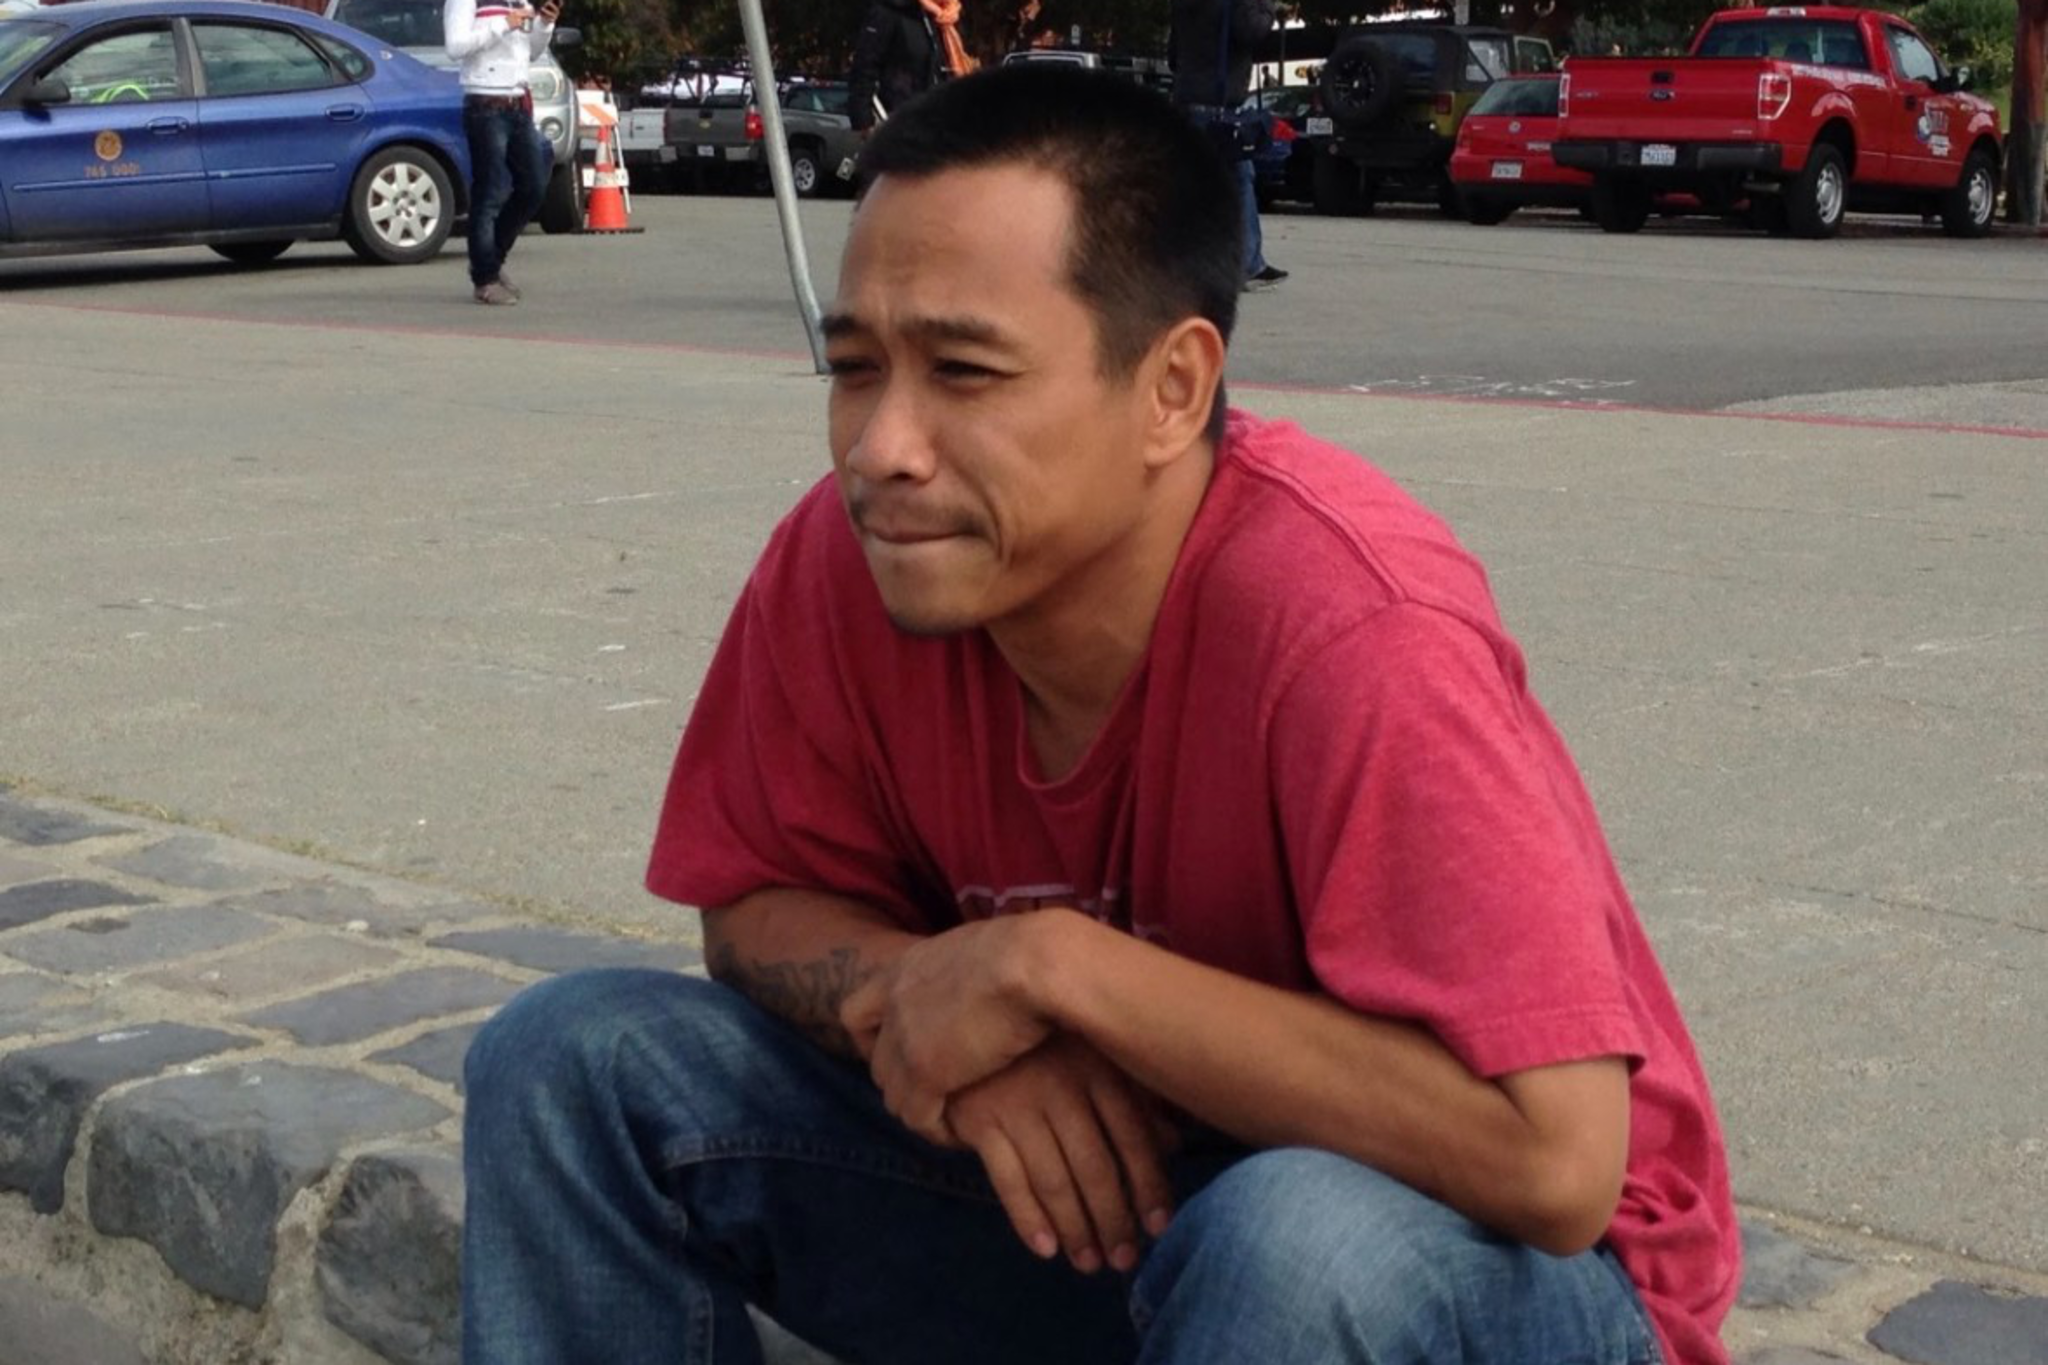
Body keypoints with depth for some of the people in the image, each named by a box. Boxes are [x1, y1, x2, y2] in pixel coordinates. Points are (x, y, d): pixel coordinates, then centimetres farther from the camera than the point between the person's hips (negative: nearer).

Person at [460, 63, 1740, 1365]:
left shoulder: (1350, 625, -31)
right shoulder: (849, 557, -14)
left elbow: (1555, 1158, -36)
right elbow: (762, 908, 2)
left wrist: (1054, 967, -30)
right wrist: (918, 1001, -22)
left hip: (1502, 1260, -5)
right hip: (1092, 1178, 5)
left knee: (1298, 1238, -39)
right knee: (582, 1062, -9)